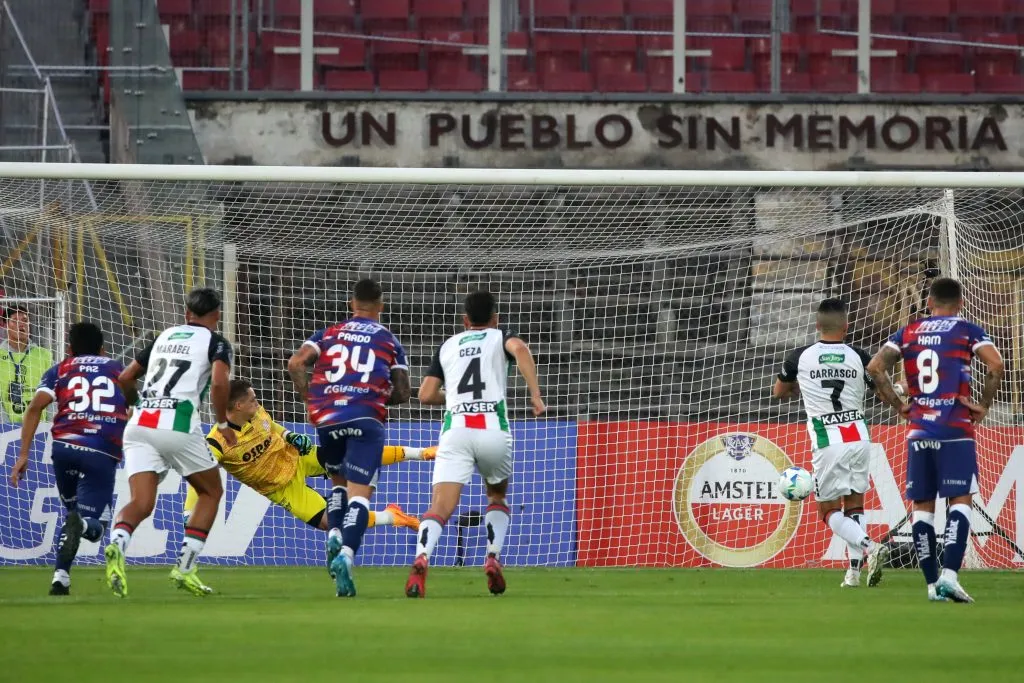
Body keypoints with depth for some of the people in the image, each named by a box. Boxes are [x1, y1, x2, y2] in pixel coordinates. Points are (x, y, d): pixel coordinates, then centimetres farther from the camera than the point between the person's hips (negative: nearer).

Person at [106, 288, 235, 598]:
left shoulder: (164, 337, 25)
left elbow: (124, 379, 27)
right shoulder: (216, 343, 8)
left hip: (140, 424, 4)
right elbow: (219, 382, -11)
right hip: (178, 425, -4)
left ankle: (117, 545, -37)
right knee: (211, 491, 18)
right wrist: (224, 424, 2)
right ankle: (185, 567, 6)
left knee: (141, 503, -3)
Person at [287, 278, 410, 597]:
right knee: (359, 493, -5)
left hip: (326, 416, 2)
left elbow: (296, 363, 0)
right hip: (367, 418, -2)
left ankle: (334, 535, 1)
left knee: (338, 481, 26)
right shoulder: (389, 341, 13)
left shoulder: (328, 334, 16)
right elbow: (402, 393, 11)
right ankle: (347, 553, -28)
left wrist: (309, 398, 11)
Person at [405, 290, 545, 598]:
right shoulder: (499, 338, 17)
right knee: (497, 496, 27)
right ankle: (493, 558, 8)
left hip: (455, 431, 0)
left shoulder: (448, 346, 23)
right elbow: (520, 348, -8)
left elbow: (426, 395, 17)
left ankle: (421, 559, -39)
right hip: (494, 430, 0)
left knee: (440, 507, -12)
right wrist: (536, 395, -10)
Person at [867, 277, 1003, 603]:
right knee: (960, 500, -3)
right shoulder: (968, 331, 2)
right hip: (956, 430, -3)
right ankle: (949, 575, -20)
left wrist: (898, 406, 8)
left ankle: (932, 583, 6)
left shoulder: (908, 332, 11)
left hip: (918, 430, 3)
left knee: (922, 505, 9)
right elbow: (995, 364, -13)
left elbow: (875, 367, 2)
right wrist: (984, 406, -3)